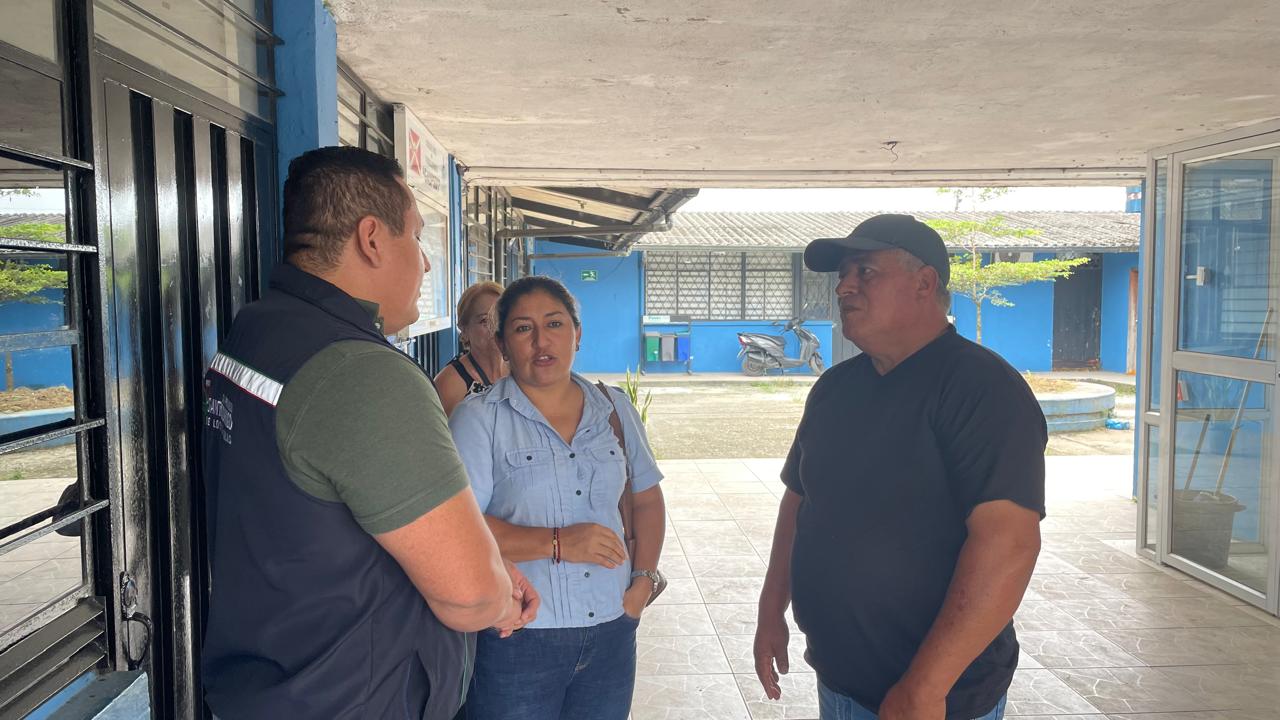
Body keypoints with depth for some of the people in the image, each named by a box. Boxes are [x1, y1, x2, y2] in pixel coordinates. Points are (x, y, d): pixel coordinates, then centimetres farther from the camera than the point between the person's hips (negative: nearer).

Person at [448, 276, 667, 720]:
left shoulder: (616, 410, 8)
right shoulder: (477, 419, -6)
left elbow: (647, 500, 14)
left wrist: (644, 578, 0)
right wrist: (557, 543, -20)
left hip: (610, 633, 4)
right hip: (514, 641, -4)